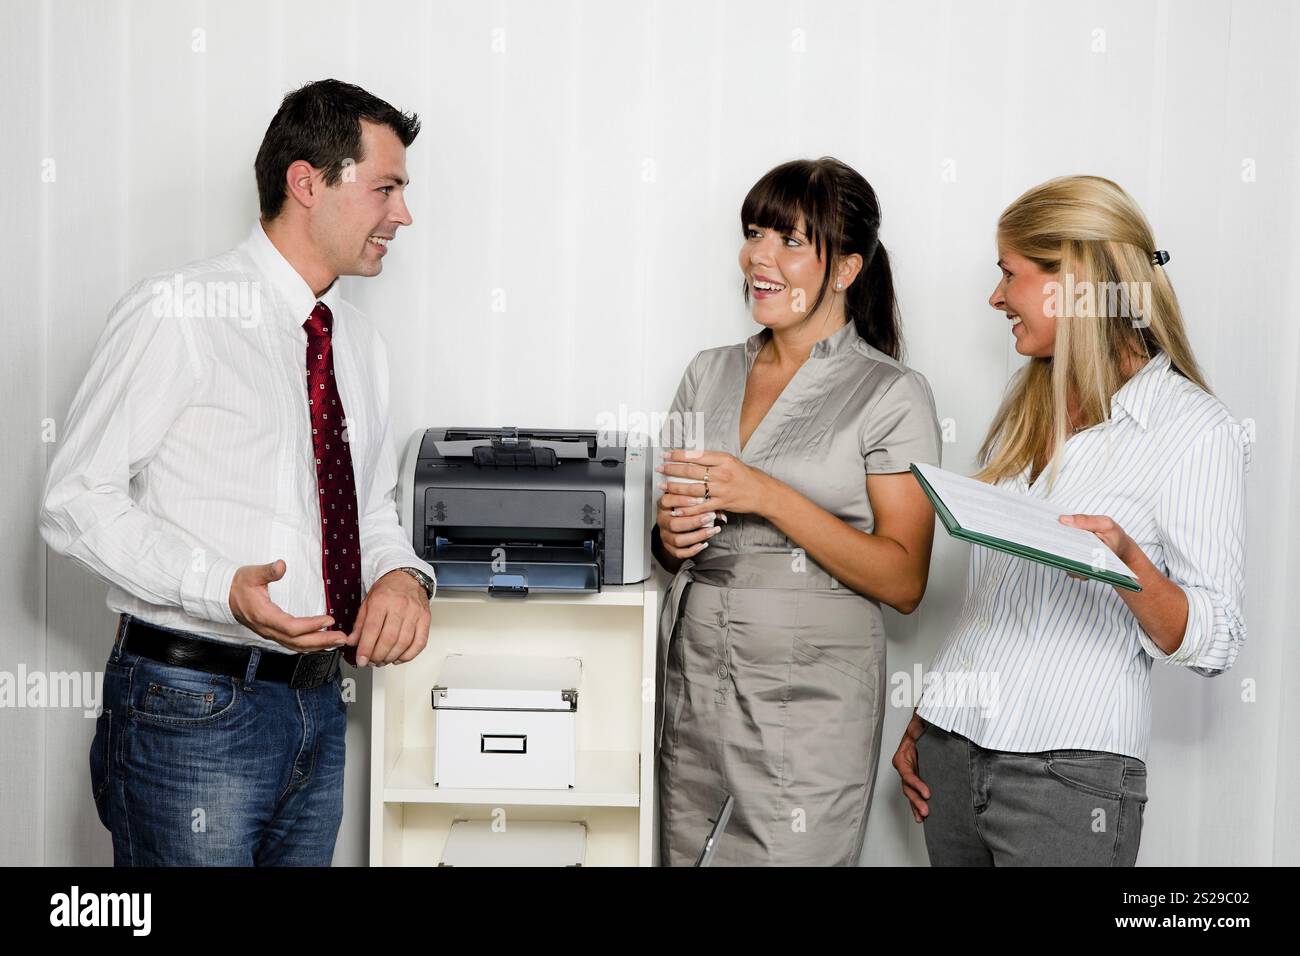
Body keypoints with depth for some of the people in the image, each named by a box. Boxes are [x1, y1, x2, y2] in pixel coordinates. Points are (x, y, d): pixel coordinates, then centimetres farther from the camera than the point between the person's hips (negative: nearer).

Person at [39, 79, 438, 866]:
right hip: (191, 705, -7)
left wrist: (402, 576, -4)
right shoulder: (179, 313, -11)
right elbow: (79, 499, -12)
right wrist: (221, 588, -25)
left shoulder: (359, 343, 12)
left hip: (317, 704, 7)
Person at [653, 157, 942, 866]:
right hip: (691, 678, 5)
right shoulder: (709, 374, 11)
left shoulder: (893, 395, -6)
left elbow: (903, 582, -11)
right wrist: (670, 535, -5)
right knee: (681, 857, 9)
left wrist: (768, 496, -19)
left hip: (811, 701, -4)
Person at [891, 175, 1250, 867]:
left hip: (1069, 780, -6)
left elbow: (1212, 647, -10)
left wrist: (1125, 562, -27)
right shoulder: (1027, 405, 12)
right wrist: (922, 723, 15)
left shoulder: (1196, 430, -8)